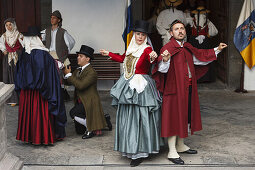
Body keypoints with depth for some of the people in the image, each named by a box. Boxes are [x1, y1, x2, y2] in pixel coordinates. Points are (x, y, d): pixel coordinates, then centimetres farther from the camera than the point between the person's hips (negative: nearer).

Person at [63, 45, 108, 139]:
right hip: (80, 101, 9)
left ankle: (91, 128, -11)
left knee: (73, 113, -28)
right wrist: (65, 74, -13)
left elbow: (81, 85, -27)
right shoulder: (78, 71, 12)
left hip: (90, 102, -8)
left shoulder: (92, 72, -16)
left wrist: (69, 74, -21)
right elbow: (68, 82, 5)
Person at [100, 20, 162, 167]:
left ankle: (140, 152, 0)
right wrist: (109, 54, 42)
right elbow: (123, 59, 31)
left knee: (140, 118, -7)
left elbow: (151, 57, -34)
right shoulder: (131, 48, 11)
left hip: (141, 88, -8)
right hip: (128, 86, 8)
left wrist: (153, 57, -57)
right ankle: (130, 149, 25)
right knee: (127, 118, 13)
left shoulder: (147, 49, -10)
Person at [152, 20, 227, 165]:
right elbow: (162, 69, -23)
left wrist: (217, 50, 26)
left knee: (185, 116, 16)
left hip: (188, 88, 8)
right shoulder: (168, 48, -12)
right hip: (174, 88, -8)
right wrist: (165, 60, -44)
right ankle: (172, 152, 4)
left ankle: (180, 146, 32)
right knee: (174, 117, -3)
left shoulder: (188, 48, 12)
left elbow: (201, 58, 26)